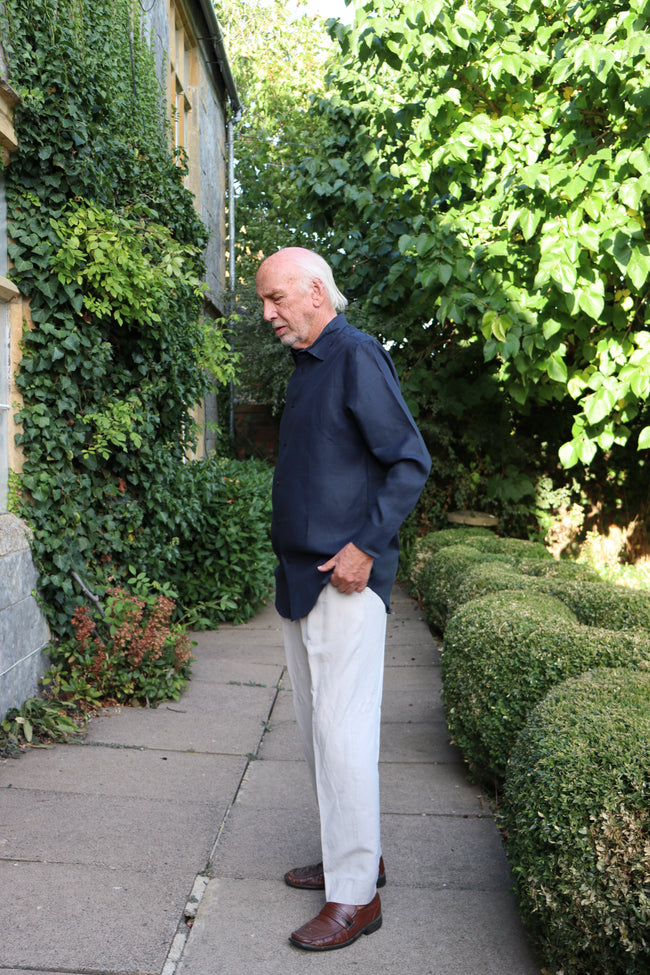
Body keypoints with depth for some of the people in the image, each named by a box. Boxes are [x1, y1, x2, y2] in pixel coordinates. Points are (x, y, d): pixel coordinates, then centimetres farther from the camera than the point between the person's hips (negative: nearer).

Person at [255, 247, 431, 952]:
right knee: (316, 727, 15)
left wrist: (364, 548, -19)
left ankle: (355, 897, 6)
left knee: (342, 731, -5)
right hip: (301, 577, 10)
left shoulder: (358, 358, -10)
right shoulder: (306, 367, 17)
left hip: (345, 580, -10)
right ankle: (352, 857, 29)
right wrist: (292, 552, 16)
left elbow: (410, 463, -15)